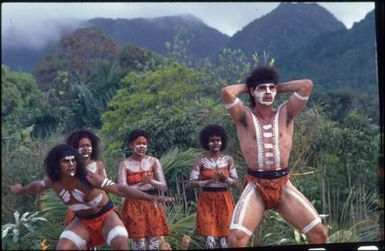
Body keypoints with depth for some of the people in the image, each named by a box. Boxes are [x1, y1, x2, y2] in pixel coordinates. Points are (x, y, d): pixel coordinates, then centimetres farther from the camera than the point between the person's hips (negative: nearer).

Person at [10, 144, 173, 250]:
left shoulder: (88, 177, -28)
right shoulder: (53, 181, -13)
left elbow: (118, 189, -33)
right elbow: (37, 186, 12)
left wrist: (151, 198, -41)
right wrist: (21, 190, 33)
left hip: (105, 216, -4)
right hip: (82, 221, 4)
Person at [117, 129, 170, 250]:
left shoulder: (154, 161, 4)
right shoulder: (125, 164, -3)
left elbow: (164, 187, -1)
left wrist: (151, 181, -21)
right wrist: (142, 184, -23)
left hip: (152, 205, 3)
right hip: (134, 206, -2)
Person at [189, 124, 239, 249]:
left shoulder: (228, 159, 4)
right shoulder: (201, 160, -2)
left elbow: (235, 182, 3)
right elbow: (192, 183, -8)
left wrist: (225, 179, -16)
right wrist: (210, 181, -20)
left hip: (224, 200, 2)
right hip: (207, 200, -2)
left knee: (225, 236, 3)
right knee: (209, 238, -7)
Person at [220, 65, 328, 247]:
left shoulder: (285, 114, 7)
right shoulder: (245, 116, 1)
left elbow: (307, 85, -3)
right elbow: (226, 93, -16)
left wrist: (279, 87, 9)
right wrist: (245, 87, 4)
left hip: (283, 185, 2)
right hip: (256, 186, -2)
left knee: (319, 233, -4)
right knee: (236, 237, -21)